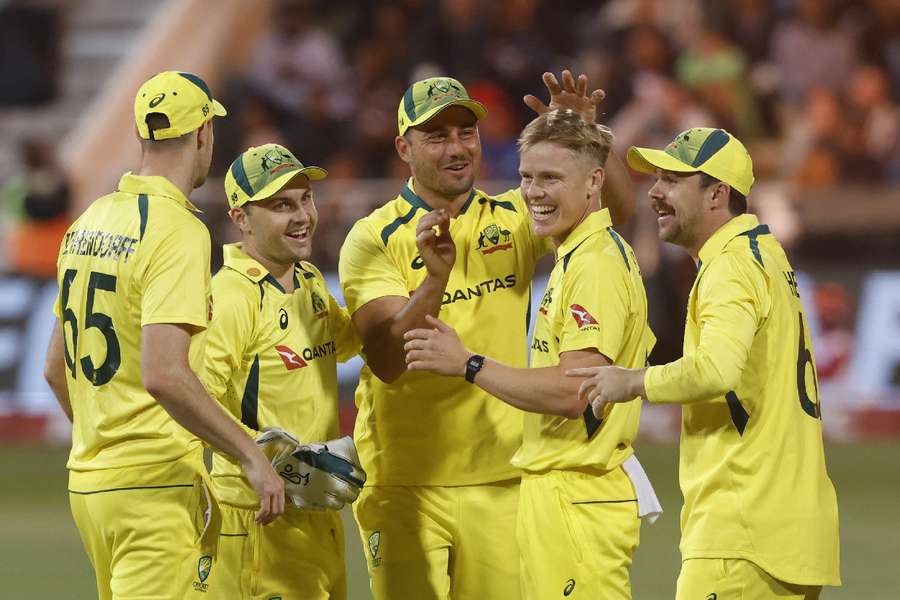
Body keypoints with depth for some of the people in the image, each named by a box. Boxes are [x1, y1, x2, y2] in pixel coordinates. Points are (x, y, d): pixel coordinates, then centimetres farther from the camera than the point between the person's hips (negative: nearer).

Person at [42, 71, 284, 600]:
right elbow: (163, 375, -26)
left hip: (88, 478, 9)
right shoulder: (179, 232, -14)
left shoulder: (87, 225, 12)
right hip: (158, 483, -9)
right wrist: (251, 455, -21)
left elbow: (56, 369, 20)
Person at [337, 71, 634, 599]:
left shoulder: (514, 218, 6)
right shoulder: (374, 239, -6)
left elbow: (615, 208, -7)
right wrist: (435, 279, -32)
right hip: (406, 484, -3)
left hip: (500, 481, 3)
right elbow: (387, 362, -17)